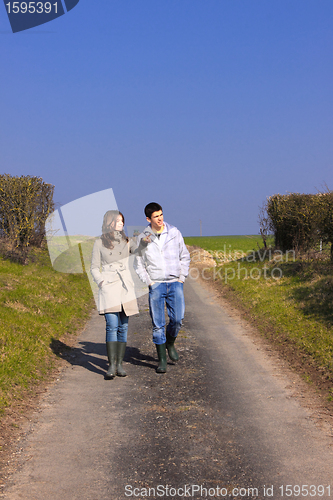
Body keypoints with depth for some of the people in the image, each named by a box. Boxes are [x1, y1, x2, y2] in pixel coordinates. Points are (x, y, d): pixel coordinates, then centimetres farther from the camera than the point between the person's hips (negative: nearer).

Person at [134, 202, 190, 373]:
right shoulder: (142, 238, 0)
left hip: (175, 283, 1)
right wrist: (149, 282, -2)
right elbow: (139, 263, 7)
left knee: (177, 319, -7)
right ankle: (162, 359, 7)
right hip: (155, 285, -1)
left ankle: (170, 343, 24)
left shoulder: (174, 233, 3)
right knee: (158, 323, -2)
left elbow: (185, 257, 11)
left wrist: (181, 278, 3)